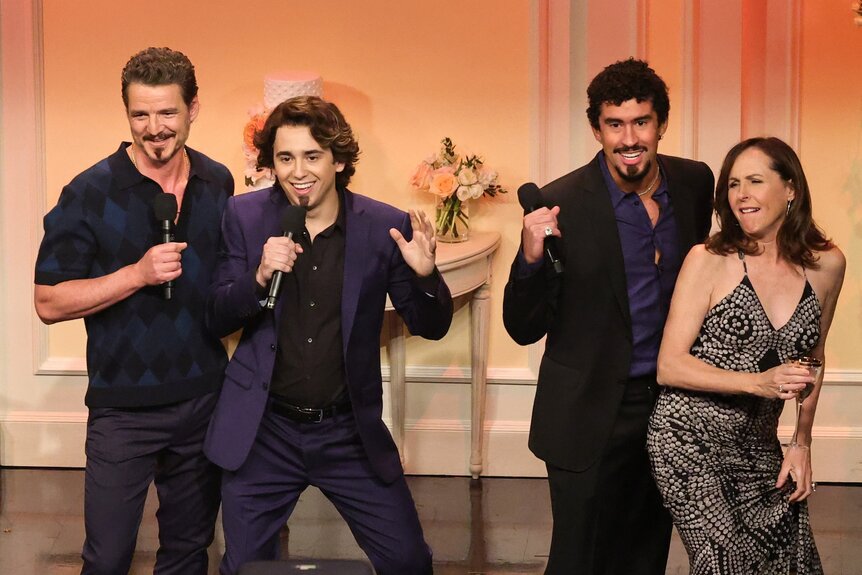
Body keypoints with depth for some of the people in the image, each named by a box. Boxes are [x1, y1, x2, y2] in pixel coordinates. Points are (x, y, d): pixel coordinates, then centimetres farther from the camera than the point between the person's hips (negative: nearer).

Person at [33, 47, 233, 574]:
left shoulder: (218, 184, 3)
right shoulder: (89, 194, -11)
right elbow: (49, 303, -13)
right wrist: (138, 274, -22)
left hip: (205, 398, 4)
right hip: (124, 408, -4)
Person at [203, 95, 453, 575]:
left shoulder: (386, 227, -7)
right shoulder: (245, 217, -4)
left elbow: (431, 327, -2)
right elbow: (217, 320, -2)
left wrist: (425, 275, -24)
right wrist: (259, 277, -22)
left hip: (350, 432, 0)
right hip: (262, 432, 1)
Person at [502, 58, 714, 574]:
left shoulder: (694, 183, -2)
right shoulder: (562, 204, -17)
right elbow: (524, 329, -13)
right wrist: (531, 258, -31)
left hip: (669, 403, 5)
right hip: (592, 413, -4)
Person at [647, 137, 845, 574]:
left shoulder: (826, 264, 5)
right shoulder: (709, 260, -6)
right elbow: (669, 367, -9)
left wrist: (802, 443, 16)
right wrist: (759, 382, -19)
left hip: (758, 448, 4)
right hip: (688, 441, -4)